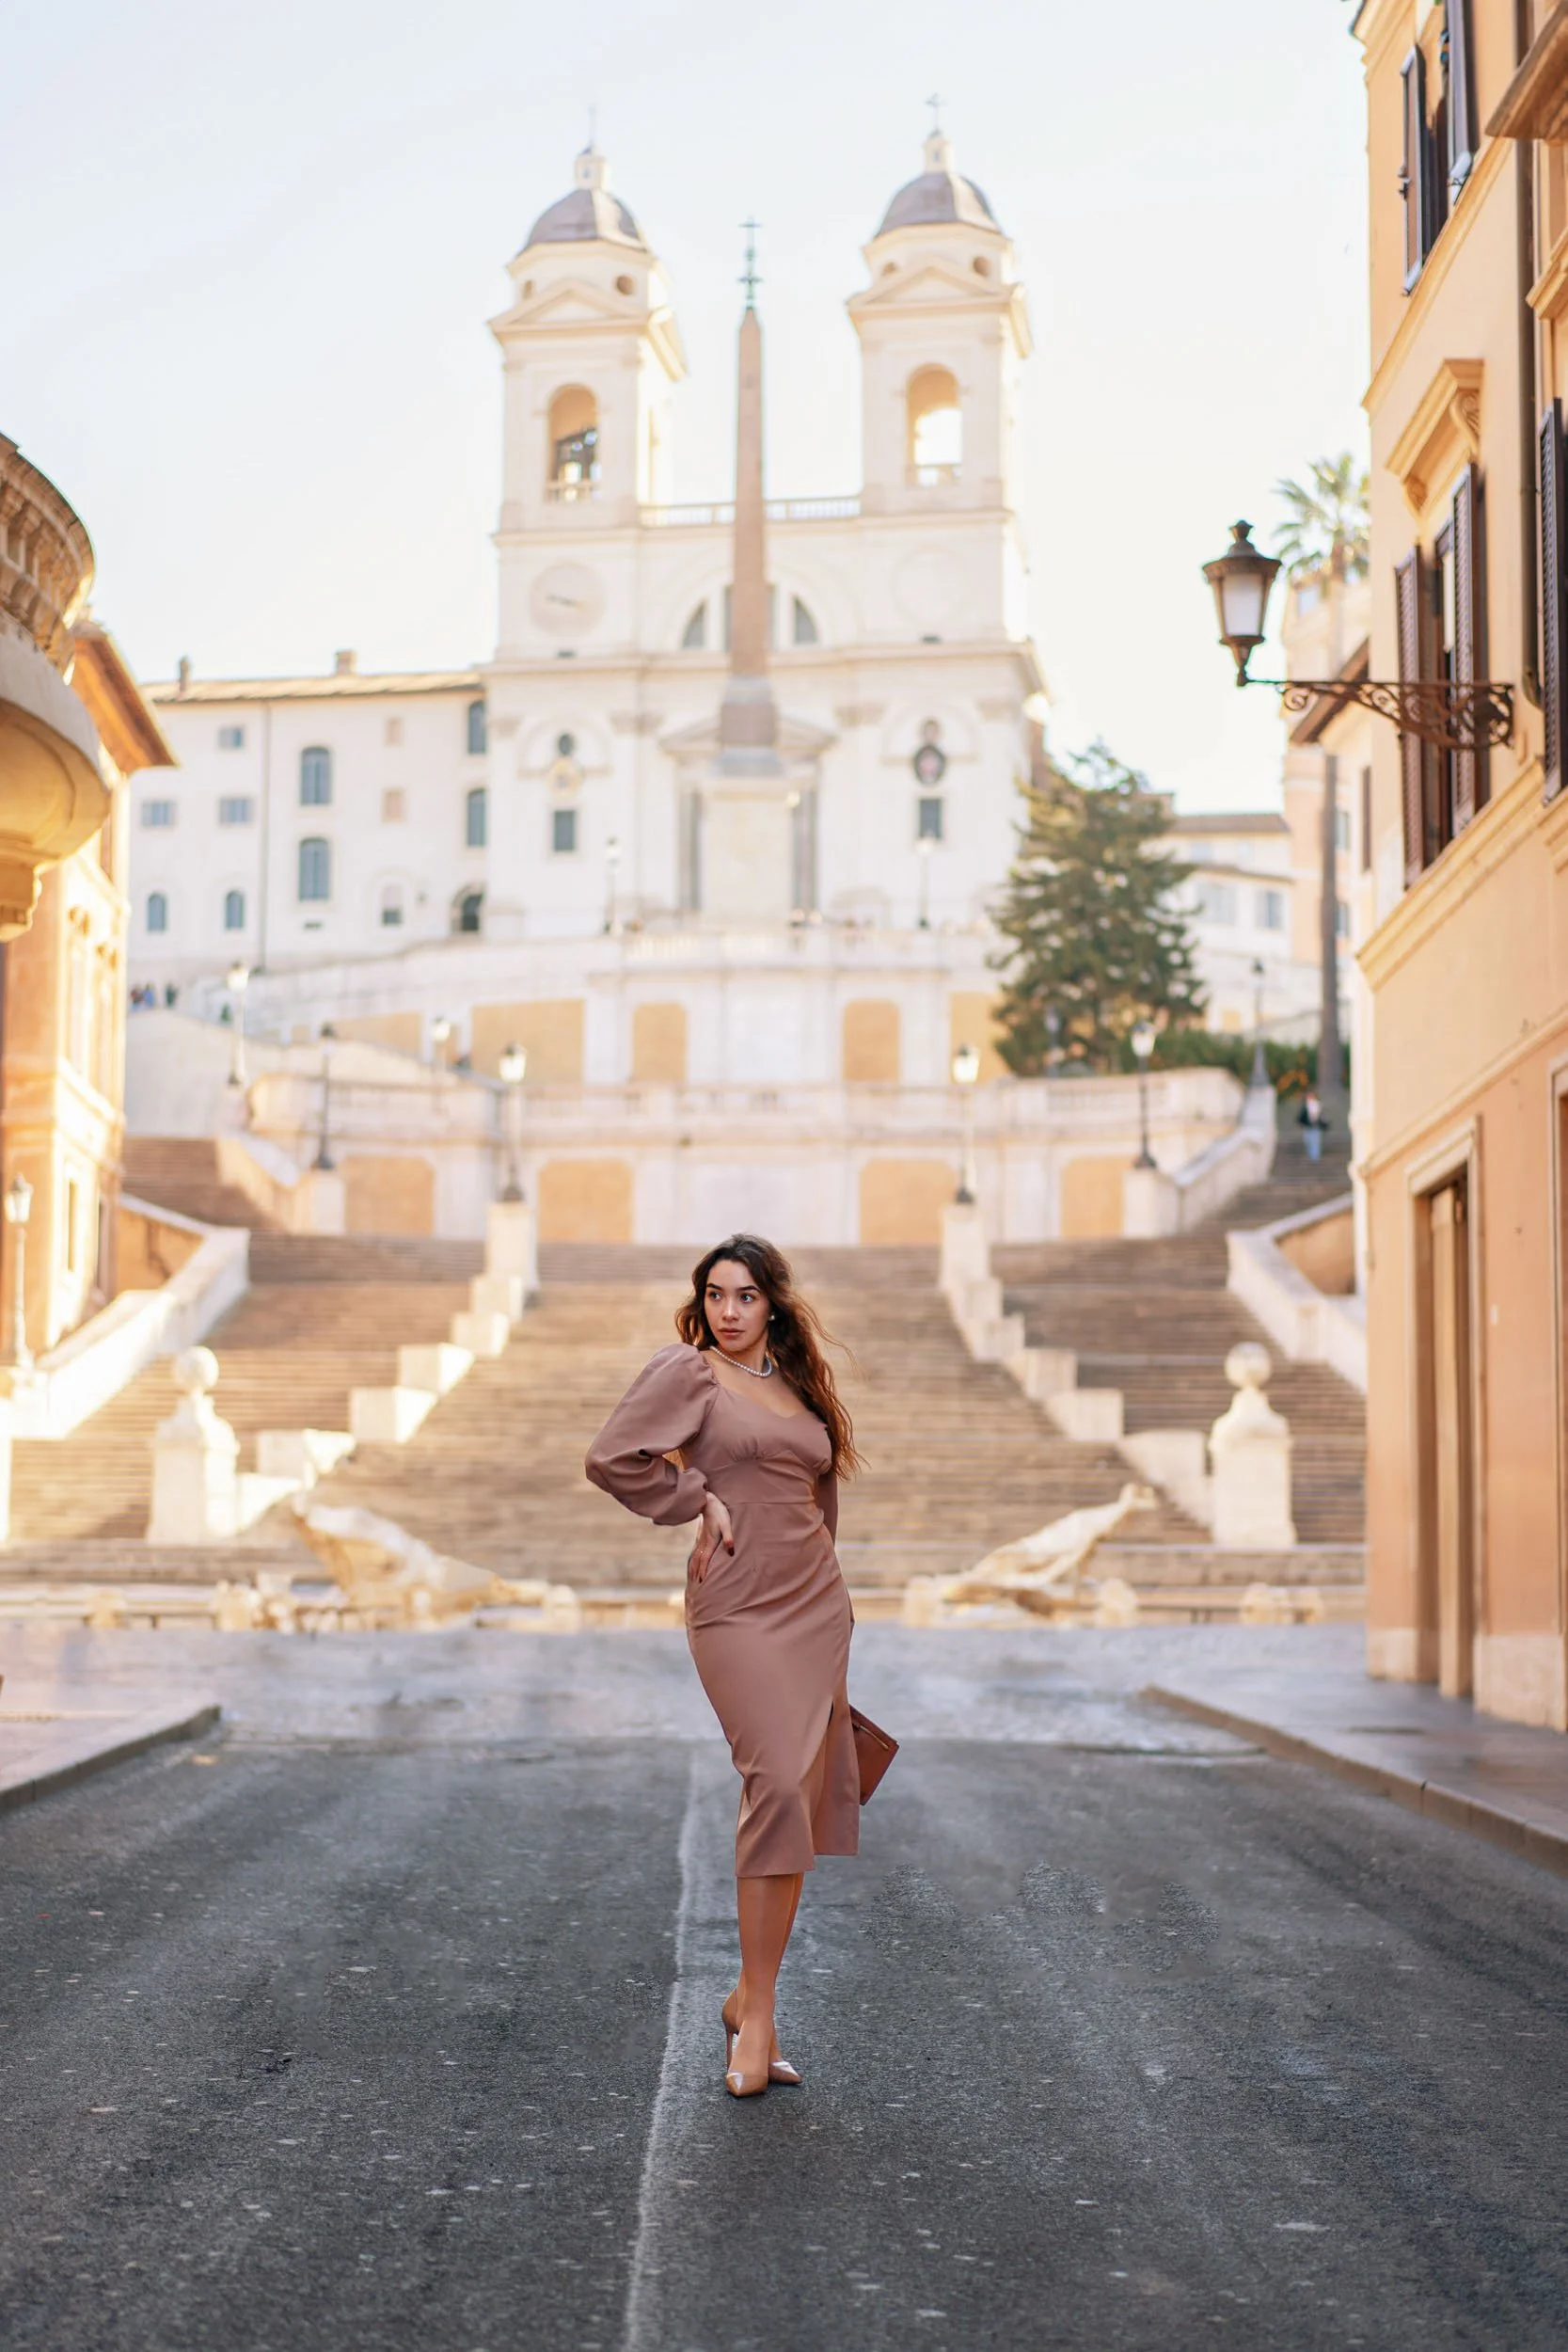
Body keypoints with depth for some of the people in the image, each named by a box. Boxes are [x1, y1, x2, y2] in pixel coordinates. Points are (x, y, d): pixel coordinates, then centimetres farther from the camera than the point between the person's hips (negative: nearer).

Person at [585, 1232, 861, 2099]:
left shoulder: (800, 1385, 17)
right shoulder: (687, 1370, 0)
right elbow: (610, 1458, -10)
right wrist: (698, 1502, -5)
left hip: (817, 1602, 6)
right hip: (738, 1606, -6)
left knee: (802, 1805, 4)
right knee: (779, 1783, -20)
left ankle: (751, 2000, 12)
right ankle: (756, 2008, -13)